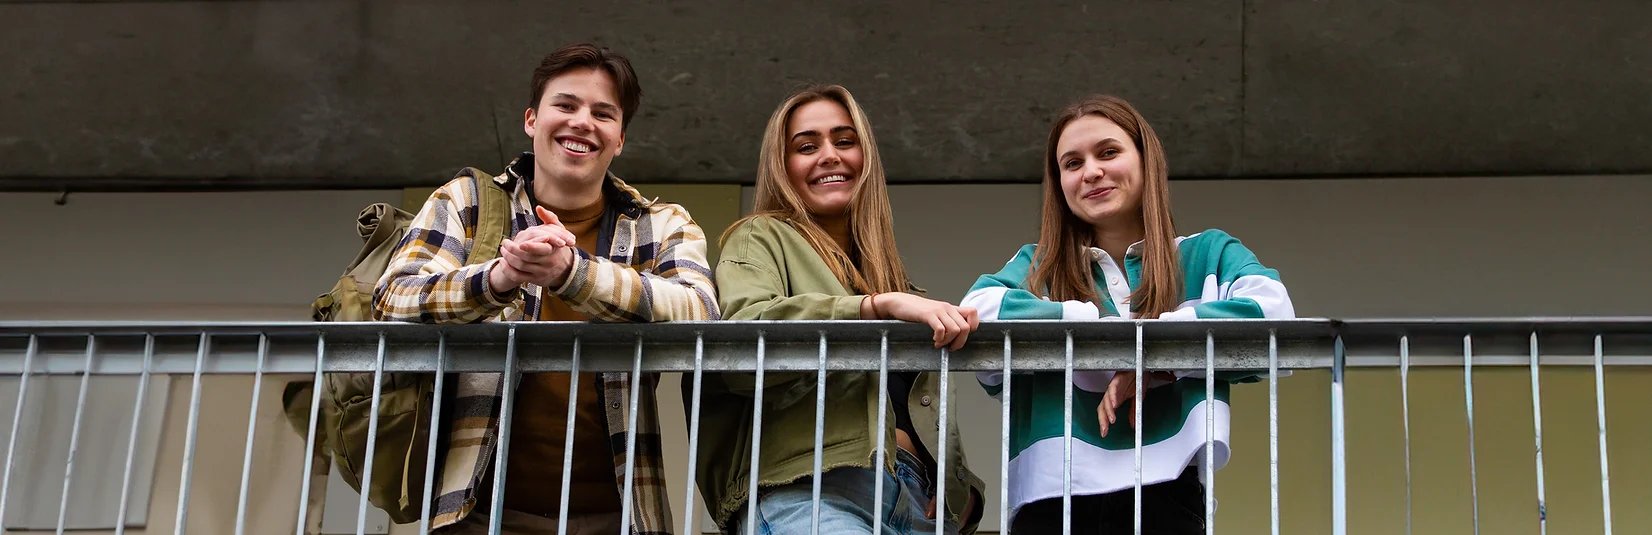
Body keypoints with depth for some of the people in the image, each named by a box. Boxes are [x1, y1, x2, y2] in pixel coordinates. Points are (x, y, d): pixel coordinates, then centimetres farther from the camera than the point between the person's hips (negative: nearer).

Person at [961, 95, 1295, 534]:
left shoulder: (1208, 255, 13)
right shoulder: (1035, 267, 17)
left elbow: (1273, 310, -7)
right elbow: (977, 311, -5)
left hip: (1164, 494, -1)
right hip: (1051, 497, 1)